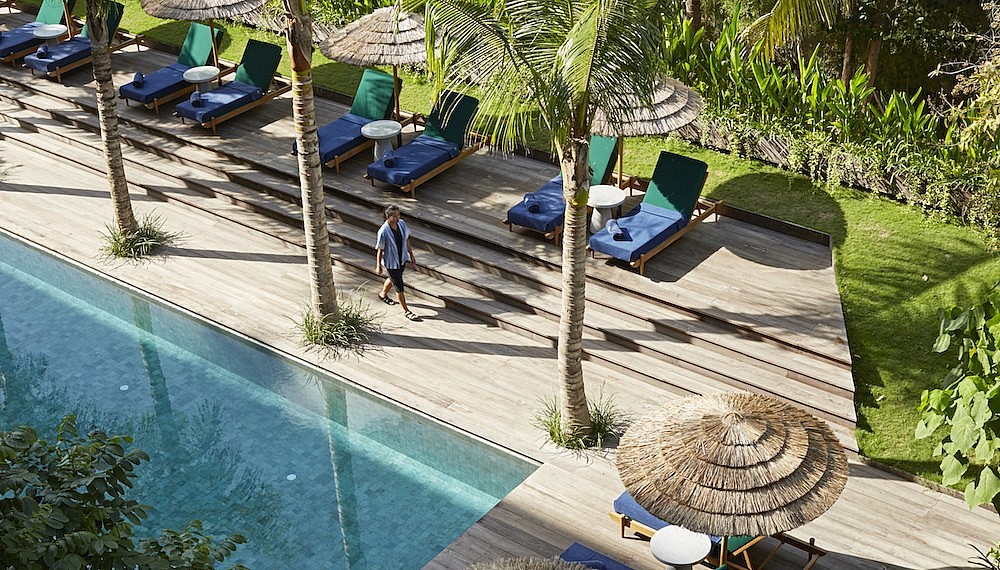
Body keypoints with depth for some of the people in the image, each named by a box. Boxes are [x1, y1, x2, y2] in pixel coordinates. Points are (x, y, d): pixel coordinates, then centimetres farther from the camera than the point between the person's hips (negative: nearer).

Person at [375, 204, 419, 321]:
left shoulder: (401, 223, -10)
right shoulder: (383, 232, -28)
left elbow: (406, 240, 5)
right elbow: (380, 250, -16)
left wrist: (411, 255, 12)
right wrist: (378, 266, -7)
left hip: (402, 259, 7)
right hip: (391, 262, -7)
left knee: (393, 279, 30)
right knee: (399, 287, 3)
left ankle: (383, 294, 58)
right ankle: (406, 311, 19)